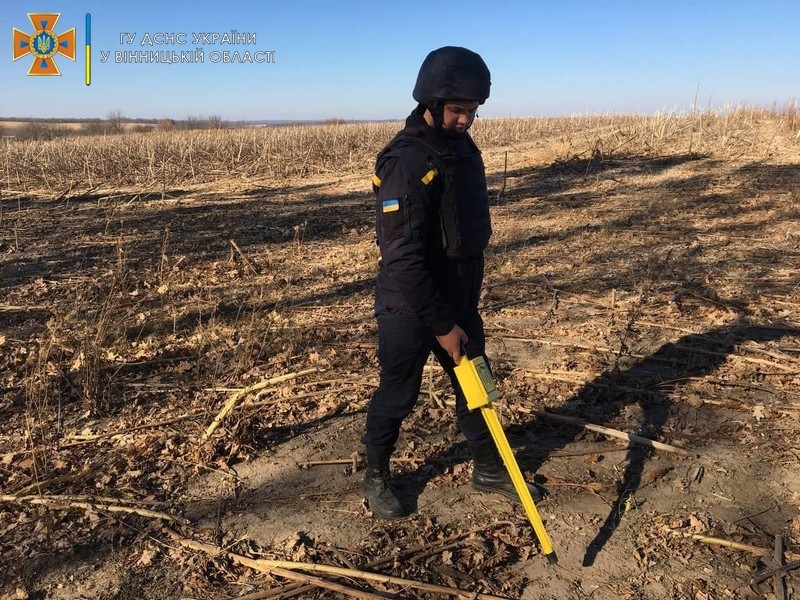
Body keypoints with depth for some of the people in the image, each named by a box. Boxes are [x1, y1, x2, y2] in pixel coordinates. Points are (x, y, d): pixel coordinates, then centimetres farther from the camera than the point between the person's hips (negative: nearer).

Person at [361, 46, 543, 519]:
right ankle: (376, 478, 31)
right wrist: (441, 324, -23)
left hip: (460, 296, 8)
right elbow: (402, 259, -27)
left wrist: (464, 305, 19)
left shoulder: (463, 146, 5)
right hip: (410, 306, -8)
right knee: (398, 395, 8)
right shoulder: (406, 162, -23)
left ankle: (489, 469, 36)